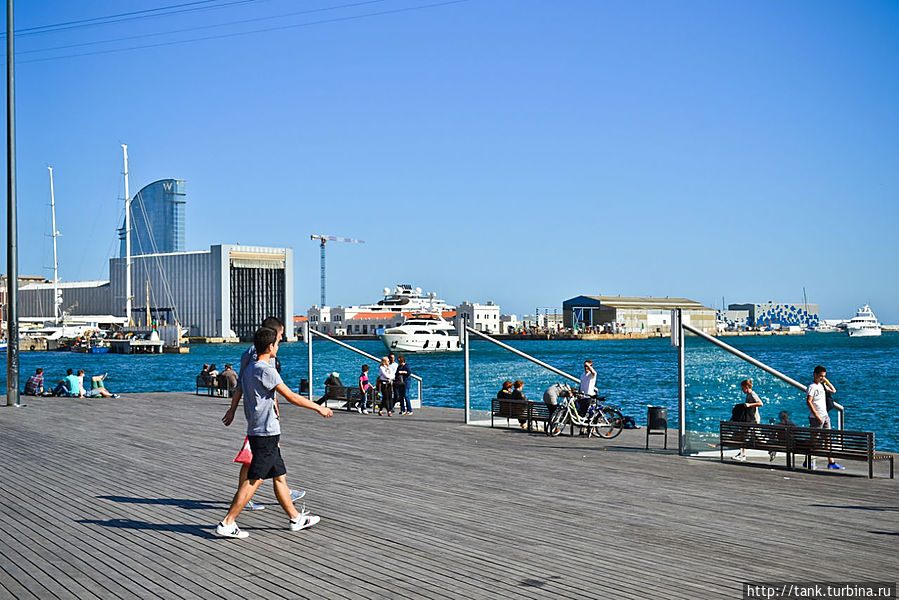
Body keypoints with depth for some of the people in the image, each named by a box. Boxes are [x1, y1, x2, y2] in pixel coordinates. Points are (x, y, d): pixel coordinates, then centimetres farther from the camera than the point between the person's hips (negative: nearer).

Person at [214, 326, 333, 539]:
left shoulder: (249, 369, 12)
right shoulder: (265, 370, -17)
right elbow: (291, 397, -16)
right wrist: (319, 408, -7)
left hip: (257, 432, 10)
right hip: (266, 434, -10)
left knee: (280, 476, 15)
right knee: (253, 480, -6)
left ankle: (295, 518, 22)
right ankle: (227, 524, -4)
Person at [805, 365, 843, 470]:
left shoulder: (822, 385, 13)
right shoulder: (812, 387, -11)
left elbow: (833, 391, 24)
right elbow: (808, 402, -18)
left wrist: (826, 381, 10)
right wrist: (817, 416, -21)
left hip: (825, 417, 8)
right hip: (816, 418, -8)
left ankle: (831, 462, 9)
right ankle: (808, 462, 6)